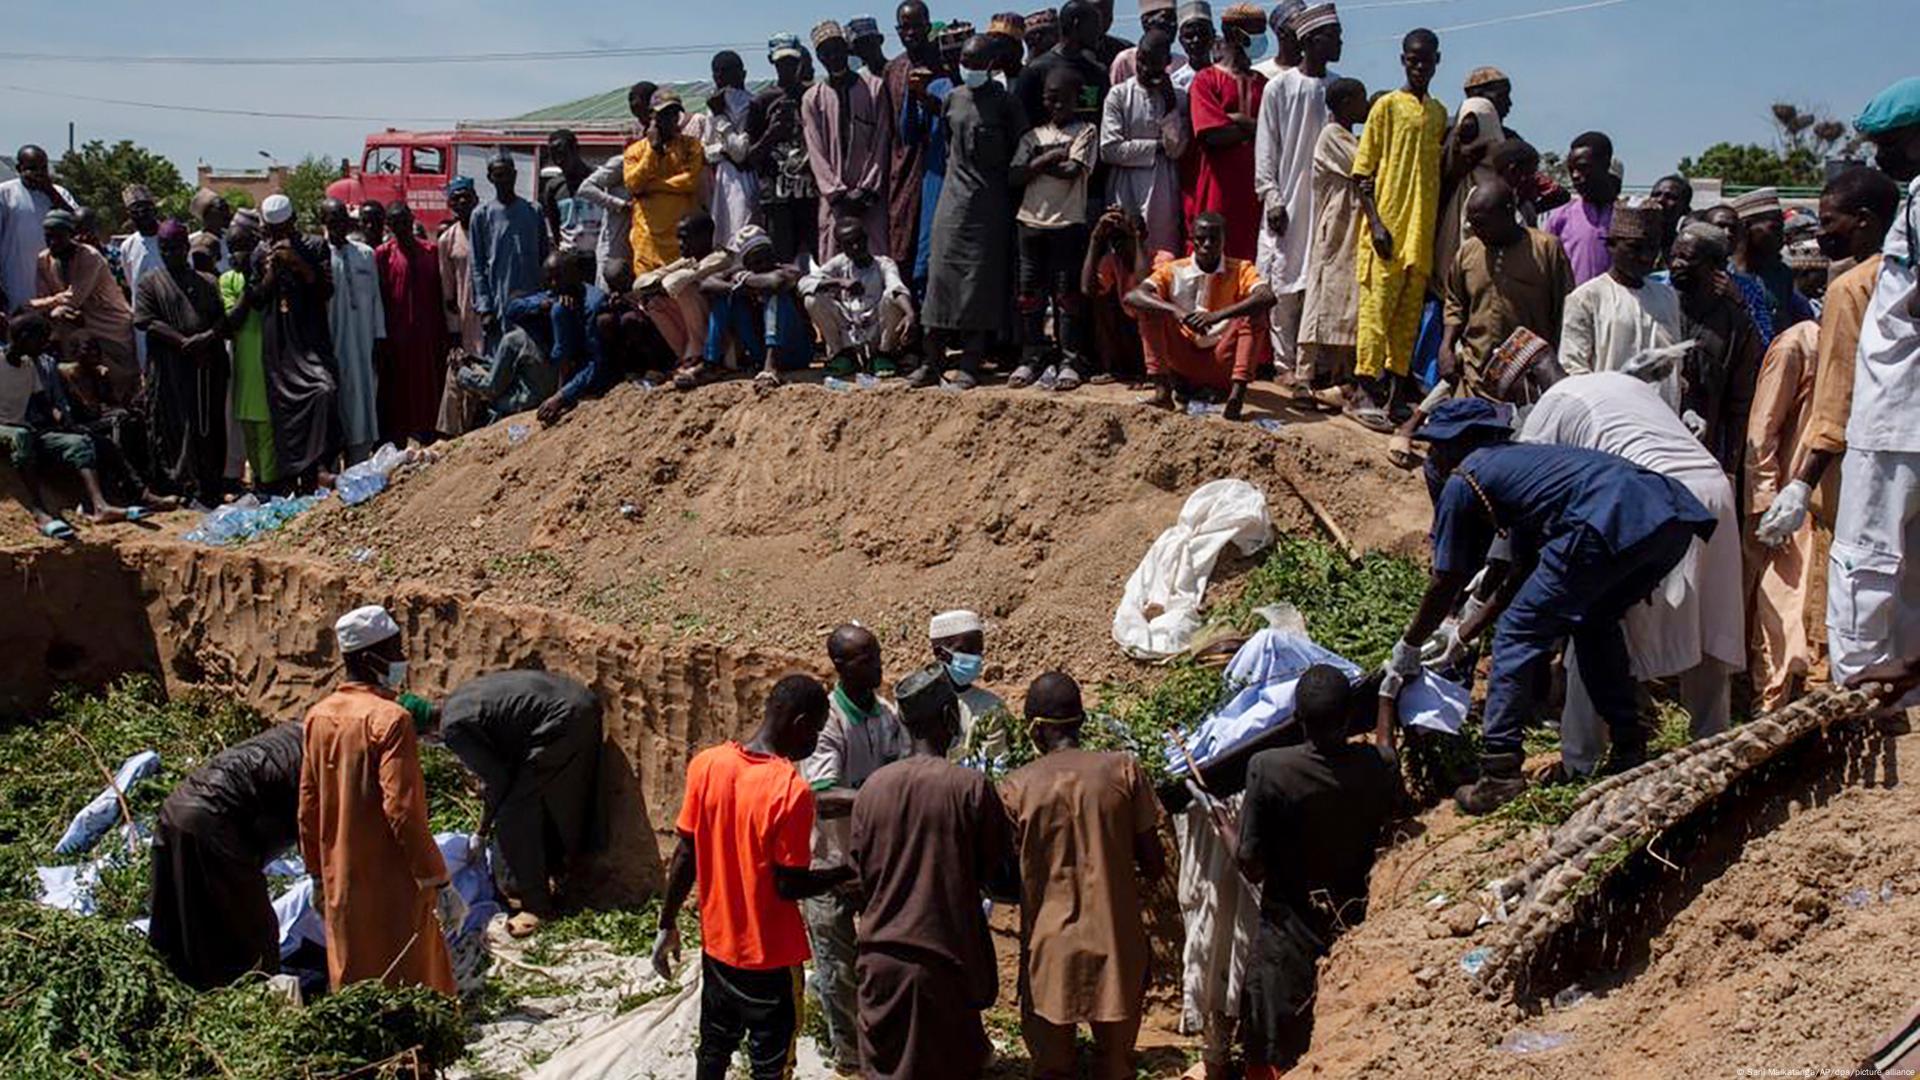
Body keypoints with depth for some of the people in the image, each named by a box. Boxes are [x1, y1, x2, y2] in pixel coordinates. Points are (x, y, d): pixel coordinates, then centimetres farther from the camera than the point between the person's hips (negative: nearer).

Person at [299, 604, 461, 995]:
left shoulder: (319, 717, 5)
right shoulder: (390, 718, -17)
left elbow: (308, 809, 11)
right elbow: (403, 810, -22)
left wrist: (319, 878, 21)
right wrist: (439, 882, -17)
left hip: (342, 886, 7)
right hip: (394, 888, -7)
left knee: (351, 987, 17)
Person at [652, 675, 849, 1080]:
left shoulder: (706, 764, -7)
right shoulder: (791, 791, -24)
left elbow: (685, 856, -1)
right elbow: (789, 885, -20)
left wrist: (667, 925, 9)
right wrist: (848, 872, -4)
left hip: (717, 944, 6)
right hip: (771, 956, -5)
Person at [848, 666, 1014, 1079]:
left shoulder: (873, 787, -2)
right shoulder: (972, 787, -13)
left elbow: (860, 875, 6)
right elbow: (997, 871, -3)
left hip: (883, 958, 3)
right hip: (946, 957, -3)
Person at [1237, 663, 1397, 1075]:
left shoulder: (1268, 769, -24)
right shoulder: (1381, 764, -15)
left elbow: (1251, 866, -19)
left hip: (1291, 930, -3)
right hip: (1358, 924, 3)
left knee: (1276, 1057, 13)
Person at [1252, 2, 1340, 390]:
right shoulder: (1279, 88, -2)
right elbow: (1265, 149, -2)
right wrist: (1272, 198, -9)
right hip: (1288, 202, -3)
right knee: (1285, 286, -1)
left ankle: (1308, 363, 4)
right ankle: (1285, 362, 7)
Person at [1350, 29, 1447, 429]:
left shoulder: (1439, 113, 16)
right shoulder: (1387, 106, -2)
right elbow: (1363, 172, -5)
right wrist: (1375, 223, -13)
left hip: (1422, 231, 6)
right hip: (1388, 229, -6)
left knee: (1409, 316, 8)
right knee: (1376, 310, -6)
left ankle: (1394, 386, 15)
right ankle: (1364, 391, -4)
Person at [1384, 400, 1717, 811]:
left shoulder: (1462, 480, 13)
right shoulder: (1518, 458, 37)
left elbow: (1446, 584, 15)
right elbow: (1524, 572, 40)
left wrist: (1407, 649, 29)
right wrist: (1462, 635, 46)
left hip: (1611, 524, -9)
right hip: (1674, 519, 9)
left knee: (1518, 634, 4)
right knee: (1595, 622, 30)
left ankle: (1500, 773, 0)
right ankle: (1630, 753, 31)